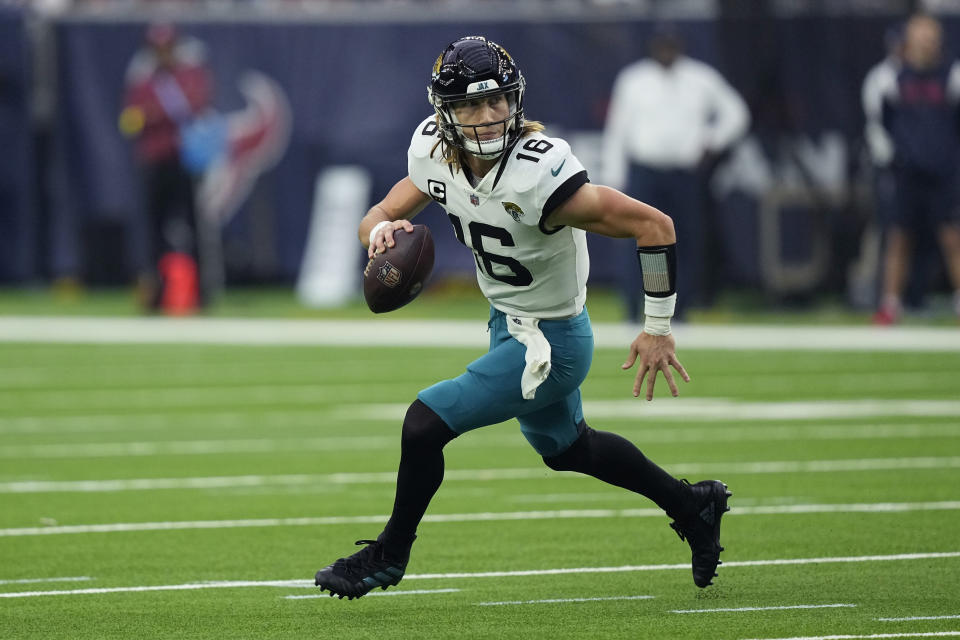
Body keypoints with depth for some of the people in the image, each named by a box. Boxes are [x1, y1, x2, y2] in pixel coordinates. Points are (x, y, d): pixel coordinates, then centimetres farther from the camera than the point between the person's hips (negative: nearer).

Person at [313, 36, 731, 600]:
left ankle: (389, 554, 13)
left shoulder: (539, 175, -33)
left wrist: (658, 331, -23)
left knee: (426, 422, -12)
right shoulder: (435, 152, -13)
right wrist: (382, 231, -26)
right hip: (509, 323, 8)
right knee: (565, 447, 28)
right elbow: (379, 216, 0)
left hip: (550, 342, -8)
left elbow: (654, 226, -29)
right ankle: (692, 506, 48)